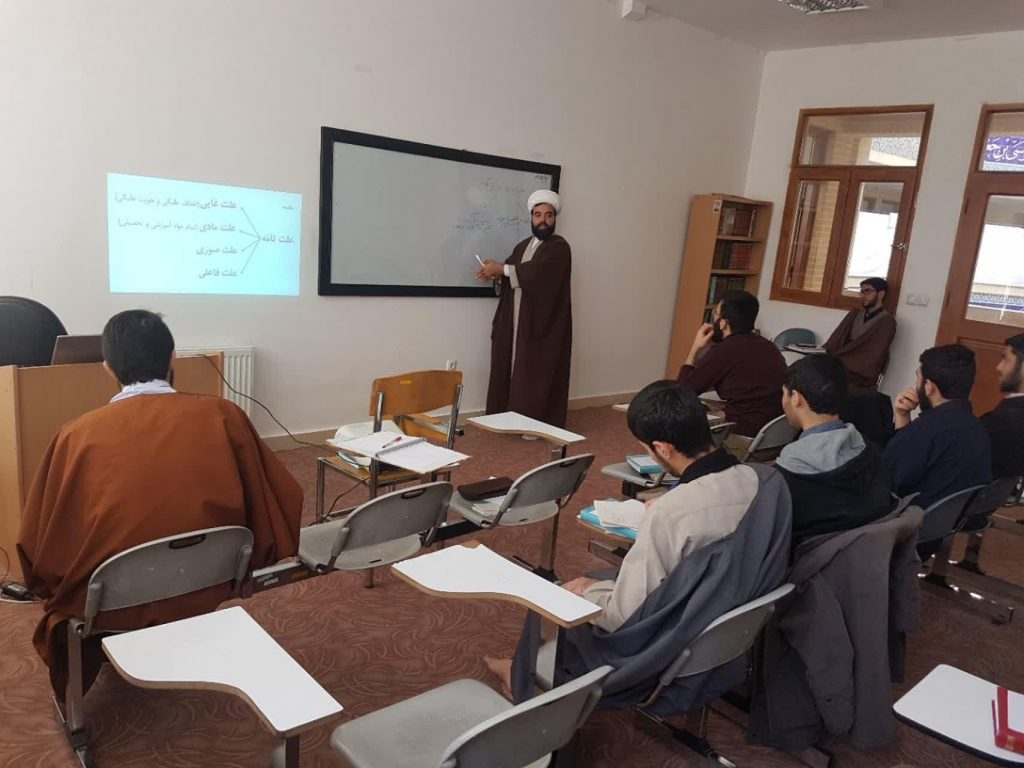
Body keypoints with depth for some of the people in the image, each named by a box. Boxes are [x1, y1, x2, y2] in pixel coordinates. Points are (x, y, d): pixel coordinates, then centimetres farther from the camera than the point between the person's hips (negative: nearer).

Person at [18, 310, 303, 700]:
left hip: (109, 606, 0)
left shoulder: (77, 434, -11)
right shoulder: (222, 415, -10)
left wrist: (53, 587, 18)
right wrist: (252, 560, 15)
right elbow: (283, 501, -2)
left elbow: (37, 546, -3)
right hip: (207, 590, 1)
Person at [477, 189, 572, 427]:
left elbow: (537, 271, -23)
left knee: (537, 374, -4)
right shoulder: (523, 246, 18)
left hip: (542, 323, -7)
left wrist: (502, 268, -18)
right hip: (516, 322, 7)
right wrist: (496, 274, -8)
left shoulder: (559, 247, -7)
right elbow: (512, 277, 14)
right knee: (513, 368, 7)